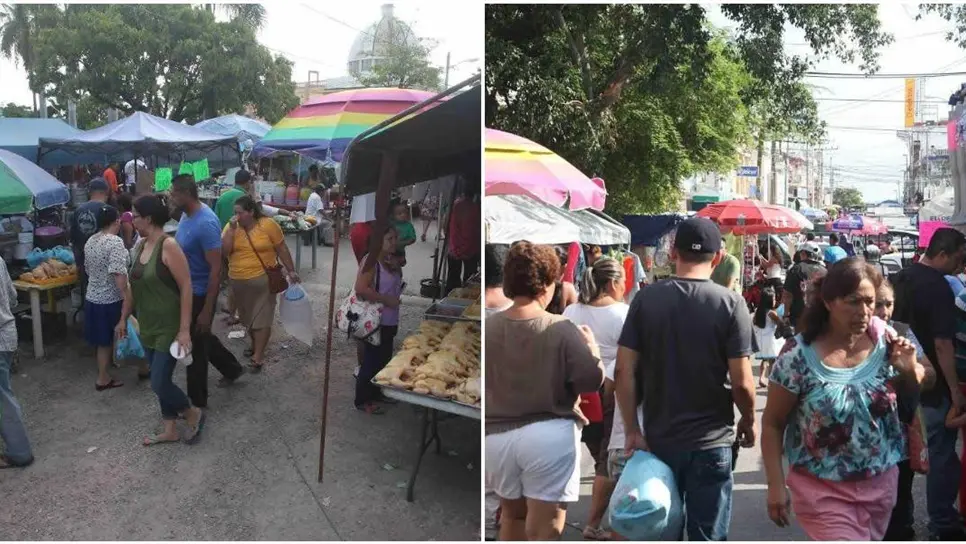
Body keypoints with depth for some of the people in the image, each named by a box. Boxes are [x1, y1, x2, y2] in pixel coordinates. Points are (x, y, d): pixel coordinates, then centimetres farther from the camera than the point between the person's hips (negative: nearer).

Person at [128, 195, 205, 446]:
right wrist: (124, 318, 19)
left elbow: (186, 287, -20)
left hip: (169, 328, -8)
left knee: (159, 383, -5)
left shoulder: (168, 246, -19)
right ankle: (170, 430, 29)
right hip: (148, 327, 8)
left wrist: (185, 329, -22)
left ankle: (194, 414, 20)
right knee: (161, 381, 15)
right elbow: (135, 286, 16)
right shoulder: (140, 246, 6)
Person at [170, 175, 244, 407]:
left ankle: (197, 402, 23)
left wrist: (207, 310, -25)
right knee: (200, 337, 24)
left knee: (194, 346, 6)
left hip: (200, 293, -9)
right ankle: (232, 368, 45)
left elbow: (216, 269, -26)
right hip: (187, 289, 9)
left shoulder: (206, 223, -26)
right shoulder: (186, 215, 1)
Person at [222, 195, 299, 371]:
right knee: (248, 317, 17)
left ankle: (258, 356, -1)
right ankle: (256, 345, 36)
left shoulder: (268, 225, -9)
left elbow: (282, 249, -3)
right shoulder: (231, 227, 1)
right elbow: (223, 252, -9)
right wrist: (231, 229, -16)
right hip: (238, 281, 5)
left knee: (262, 318, -4)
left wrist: (291, 271, -2)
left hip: (262, 279, -5)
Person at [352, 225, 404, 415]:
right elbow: (360, 289, -27)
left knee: (384, 359, 18)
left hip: (389, 321, 9)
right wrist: (386, 299, -22)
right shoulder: (371, 260, -18)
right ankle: (362, 400, 14)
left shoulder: (391, 261, 9)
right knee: (371, 360, 1)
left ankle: (376, 393, 35)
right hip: (375, 321, -9)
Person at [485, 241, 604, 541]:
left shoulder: (488, 328, -6)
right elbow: (592, 380, -9)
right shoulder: (562, 330, -14)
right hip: (550, 435, -3)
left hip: (497, 436, 4)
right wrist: (592, 347, 8)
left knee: (511, 515, 27)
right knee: (542, 531, 4)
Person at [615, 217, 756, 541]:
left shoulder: (646, 299, -5)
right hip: (711, 441, -2)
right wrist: (748, 422, 7)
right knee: (707, 535, 9)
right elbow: (741, 381, -11)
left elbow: (624, 371, -9)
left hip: (658, 439, 2)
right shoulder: (730, 303, -10)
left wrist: (632, 430, -2)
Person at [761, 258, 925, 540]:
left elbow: (918, 389, 11)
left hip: (881, 481, 5)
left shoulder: (886, 339, -6)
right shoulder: (798, 357, -19)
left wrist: (910, 368, -11)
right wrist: (776, 485, -12)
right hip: (823, 490, -4)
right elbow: (772, 424, -10)